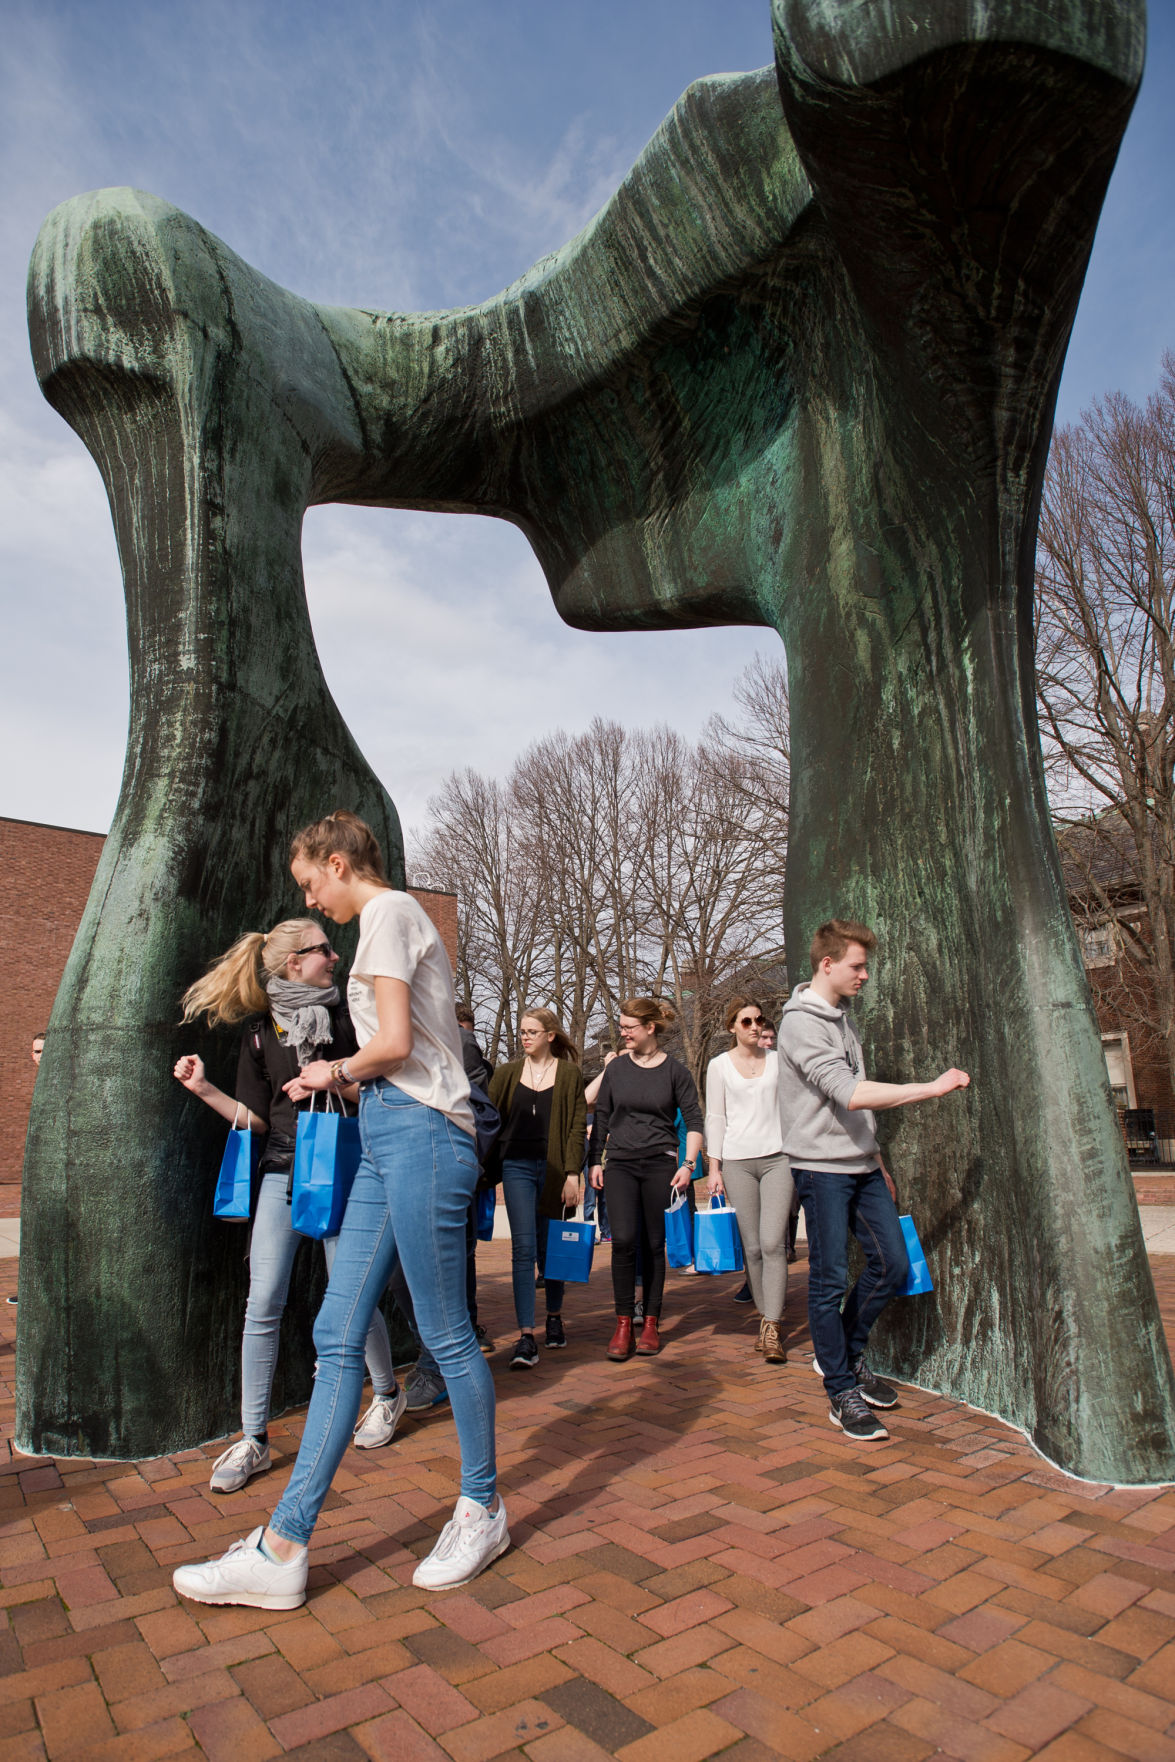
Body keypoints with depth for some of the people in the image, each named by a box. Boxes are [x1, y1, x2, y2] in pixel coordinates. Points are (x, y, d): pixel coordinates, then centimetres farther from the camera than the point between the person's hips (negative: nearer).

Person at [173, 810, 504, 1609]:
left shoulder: (389, 911, -6)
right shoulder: (402, 918, 22)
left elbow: (394, 1042, -15)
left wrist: (339, 1071, 2)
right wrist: (348, 1078, 14)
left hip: (418, 1132, -10)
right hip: (394, 1135, 10)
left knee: (447, 1334, 3)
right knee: (337, 1334, 7)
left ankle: (484, 1510, 22)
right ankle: (284, 1548, 12)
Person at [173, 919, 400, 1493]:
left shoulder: (348, 1017, 2)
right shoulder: (259, 1032, 5)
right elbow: (256, 1118, 4)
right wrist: (205, 1090, -8)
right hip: (281, 1173, 2)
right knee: (262, 1305, -1)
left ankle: (387, 1394, 30)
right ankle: (253, 1439, 13)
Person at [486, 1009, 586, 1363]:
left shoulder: (569, 1074, 3)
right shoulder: (507, 1073, 7)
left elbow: (577, 1126, 0)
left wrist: (573, 1173, -7)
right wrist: (484, 1168, 1)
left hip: (554, 1169, 0)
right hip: (518, 1165, 1)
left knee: (550, 1247, 11)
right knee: (523, 1247, -7)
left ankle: (554, 1318, 32)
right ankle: (526, 1336, -6)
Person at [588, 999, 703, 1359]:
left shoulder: (674, 1070, 0)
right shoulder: (616, 1068, 6)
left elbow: (694, 1120, 0)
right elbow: (601, 1117, 13)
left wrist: (688, 1163, -9)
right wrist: (595, 1161, 9)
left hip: (660, 1164, -1)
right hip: (621, 1164, 1)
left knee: (654, 1244, 4)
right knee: (623, 1240, -10)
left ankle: (651, 1323, 16)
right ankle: (623, 1324, 1)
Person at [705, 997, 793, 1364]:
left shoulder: (777, 1060, 8)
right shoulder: (720, 1065, 5)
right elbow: (715, 1118, 5)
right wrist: (713, 1168, 0)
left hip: (777, 1158, 0)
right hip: (737, 1161, 0)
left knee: (773, 1243, -9)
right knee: (751, 1247, 2)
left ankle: (772, 1330, -5)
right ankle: (766, 1316, 18)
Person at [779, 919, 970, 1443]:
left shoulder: (843, 1016, 14)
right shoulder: (801, 1023, -16)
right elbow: (848, 1093, -25)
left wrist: (877, 1160, 20)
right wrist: (931, 1088, -22)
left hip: (861, 1165, 9)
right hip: (822, 1168, -8)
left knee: (892, 1265, 9)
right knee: (830, 1280, 0)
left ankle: (850, 1353, 29)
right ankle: (842, 1391, 14)